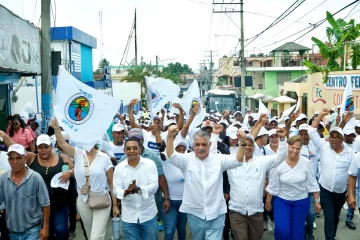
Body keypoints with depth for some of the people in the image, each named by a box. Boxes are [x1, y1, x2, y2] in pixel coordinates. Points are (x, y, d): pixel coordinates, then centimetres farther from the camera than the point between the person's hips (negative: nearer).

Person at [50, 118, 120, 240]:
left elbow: (111, 182, -3)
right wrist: (56, 128, -32)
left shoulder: (104, 158, -7)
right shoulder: (78, 154, 0)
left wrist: (115, 204, -2)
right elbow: (62, 143, -14)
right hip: (83, 201, 3)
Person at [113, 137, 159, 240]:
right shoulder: (119, 167, -3)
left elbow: (154, 186, -14)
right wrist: (126, 192, -29)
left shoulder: (150, 164, -7)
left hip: (148, 214, -1)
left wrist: (139, 189, -31)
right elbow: (116, 190, -7)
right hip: (128, 216, 1)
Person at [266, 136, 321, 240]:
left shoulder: (306, 162, -11)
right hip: (281, 201, -1)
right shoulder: (279, 162, -14)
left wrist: (317, 201, 1)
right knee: (281, 231, -12)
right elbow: (272, 185, -6)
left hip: (301, 201, 1)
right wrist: (268, 201, 2)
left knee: (297, 231, 11)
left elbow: (312, 183, -2)